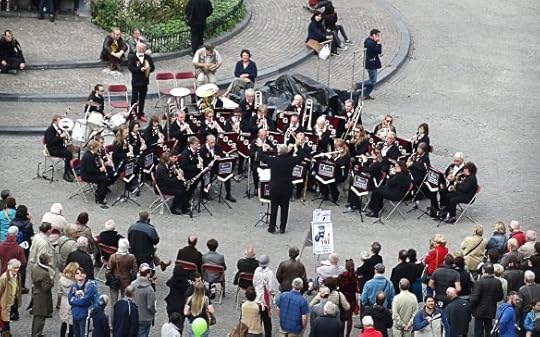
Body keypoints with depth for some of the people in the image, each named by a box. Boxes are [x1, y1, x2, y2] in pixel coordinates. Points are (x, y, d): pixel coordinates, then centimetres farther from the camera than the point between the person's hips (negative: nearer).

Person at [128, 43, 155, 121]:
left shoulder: (148, 57, 7)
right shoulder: (132, 57, -6)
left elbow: (153, 68, 6)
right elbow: (130, 68, -18)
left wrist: (147, 69, -16)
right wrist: (140, 69, -26)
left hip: (144, 81, 4)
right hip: (136, 81, -4)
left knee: (142, 98, 11)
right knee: (134, 98, 1)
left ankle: (141, 114, 21)